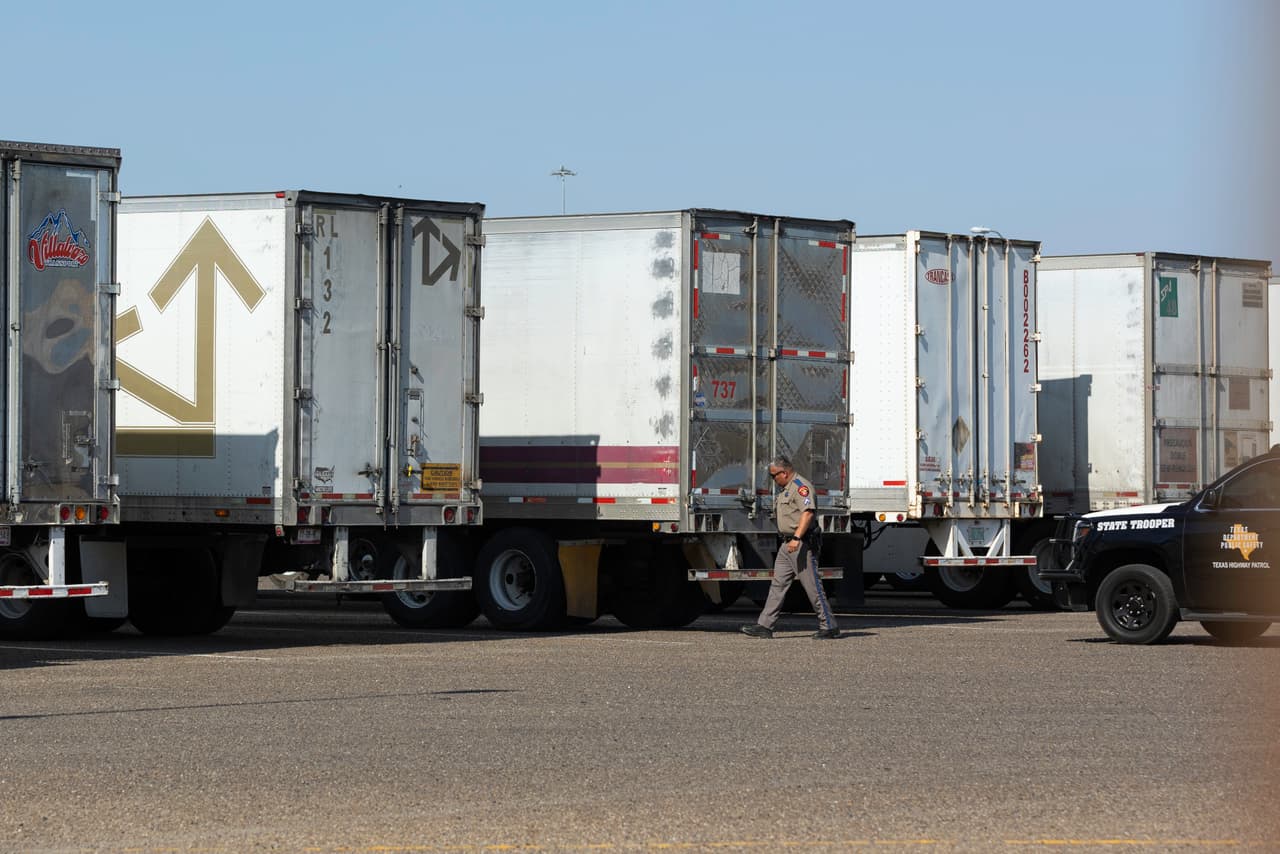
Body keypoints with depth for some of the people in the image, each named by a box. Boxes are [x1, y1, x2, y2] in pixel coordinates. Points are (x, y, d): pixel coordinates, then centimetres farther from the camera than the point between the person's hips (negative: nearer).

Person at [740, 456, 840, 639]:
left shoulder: (801, 486, -13)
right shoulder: (786, 489, 20)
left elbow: (808, 513, -25)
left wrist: (796, 538, -31)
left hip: (802, 545, -10)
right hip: (787, 545, 10)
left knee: (812, 586, -7)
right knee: (778, 584, 6)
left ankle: (829, 627, -1)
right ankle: (764, 626, 4)